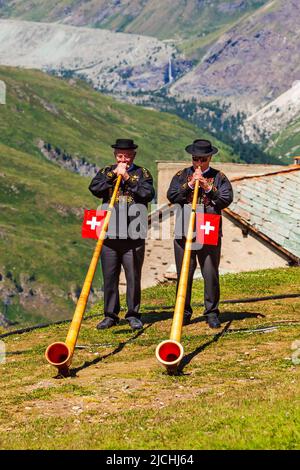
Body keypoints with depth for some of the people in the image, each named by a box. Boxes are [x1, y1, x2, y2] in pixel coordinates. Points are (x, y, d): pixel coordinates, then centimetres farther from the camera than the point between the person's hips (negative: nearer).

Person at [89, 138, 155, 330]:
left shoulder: (142, 173, 7)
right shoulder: (106, 172, 12)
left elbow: (148, 194, -10)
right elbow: (94, 189, -5)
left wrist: (127, 178, -11)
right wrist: (114, 175, -9)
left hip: (134, 235, -2)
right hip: (110, 234, 2)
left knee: (133, 276, 1)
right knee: (109, 276, 5)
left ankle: (133, 315, 11)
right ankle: (110, 315, 13)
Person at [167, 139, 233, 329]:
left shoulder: (219, 177, 9)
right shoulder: (182, 176, 11)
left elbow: (226, 199, -3)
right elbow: (172, 196, -1)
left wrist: (209, 188, -15)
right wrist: (190, 185, -12)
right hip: (184, 232, 1)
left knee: (211, 274, 0)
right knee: (184, 274, 4)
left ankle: (212, 313, 9)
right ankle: (184, 312, 14)